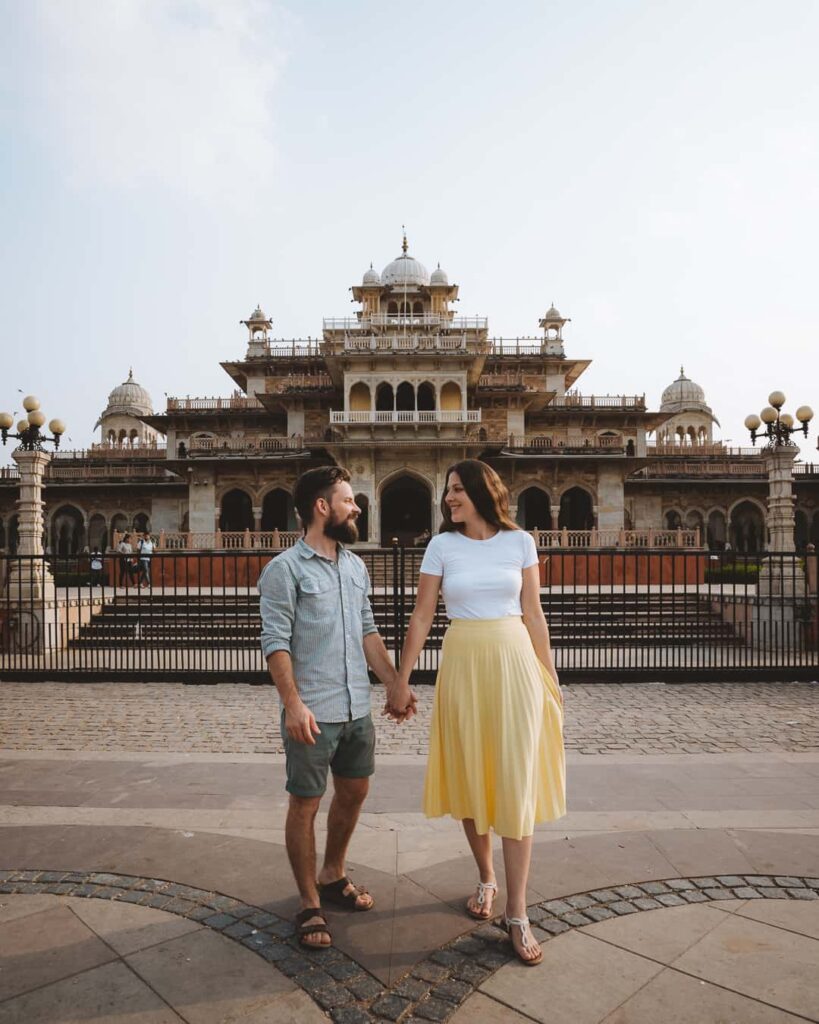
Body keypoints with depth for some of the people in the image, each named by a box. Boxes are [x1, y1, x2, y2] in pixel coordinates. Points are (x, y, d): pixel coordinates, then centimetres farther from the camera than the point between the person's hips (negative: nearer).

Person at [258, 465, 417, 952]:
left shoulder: (356, 566, 10)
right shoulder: (285, 568, -10)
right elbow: (276, 641, -14)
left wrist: (395, 684, 9)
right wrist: (293, 703, -21)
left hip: (358, 709, 7)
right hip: (313, 714, -7)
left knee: (354, 792, 19)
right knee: (305, 804, 7)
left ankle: (333, 875, 41)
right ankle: (310, 904, 25)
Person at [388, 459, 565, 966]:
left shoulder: (520, 541, 1)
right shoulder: (442, 545, 0)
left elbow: (534, 614, 5)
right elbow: (422, 616, 2)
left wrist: (550, 677, 6)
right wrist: (403, 678, 0)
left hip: (514, 662, -1)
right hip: (462, 663, 1)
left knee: (517, 783, 0)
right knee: (470, 776, 12)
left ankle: (517, 912, 11)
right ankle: (485, 878, 35)